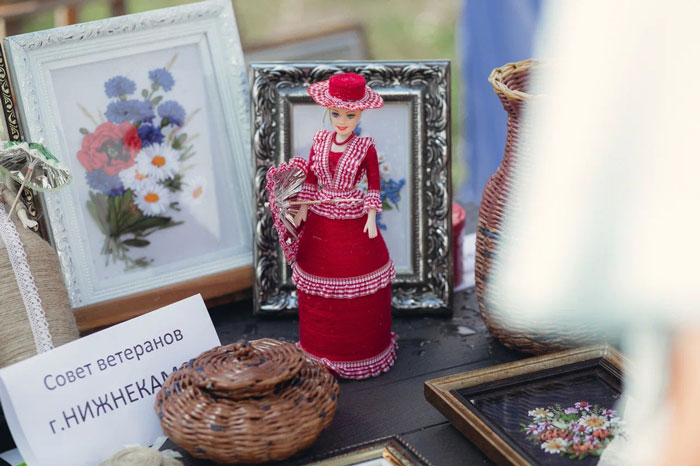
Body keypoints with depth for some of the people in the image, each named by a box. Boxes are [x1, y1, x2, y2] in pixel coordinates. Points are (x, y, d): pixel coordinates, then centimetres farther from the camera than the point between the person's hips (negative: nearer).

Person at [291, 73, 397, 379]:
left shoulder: (365, 147, -10)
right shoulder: (320, 141, -2)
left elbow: (374, 183, -3)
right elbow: (310, 178, 6)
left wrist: (372, 216, -8)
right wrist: (302, 209, 5)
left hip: (354, 223, -3)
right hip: (320, 222, 3)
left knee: (357, 288, 8)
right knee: (320, 289, 12)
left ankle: (362, 350, 26)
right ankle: (322, 350, 29)